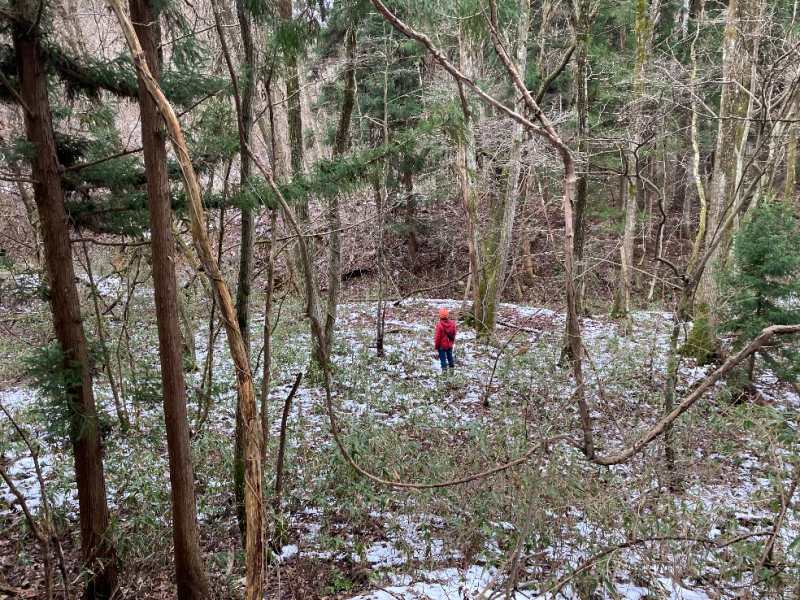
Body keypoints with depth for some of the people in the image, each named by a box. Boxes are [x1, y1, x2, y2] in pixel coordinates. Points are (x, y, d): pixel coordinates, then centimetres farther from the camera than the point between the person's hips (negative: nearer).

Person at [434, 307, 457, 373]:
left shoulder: (439, 325, -25)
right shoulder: (452, 323, -7)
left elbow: (437, 337, -17)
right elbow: (454, 334, 6)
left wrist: (436, 346, -4)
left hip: (442, 345, -5)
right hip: (450, 344, 5)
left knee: (442, 357, 6)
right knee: (450, 356, 22)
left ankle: (444, 369, 6)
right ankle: (451, 366, 35)